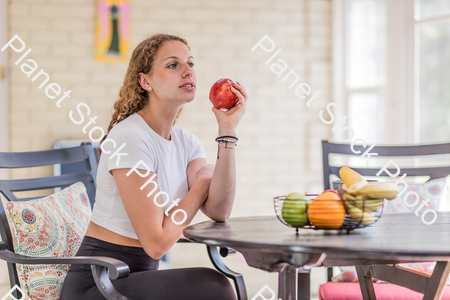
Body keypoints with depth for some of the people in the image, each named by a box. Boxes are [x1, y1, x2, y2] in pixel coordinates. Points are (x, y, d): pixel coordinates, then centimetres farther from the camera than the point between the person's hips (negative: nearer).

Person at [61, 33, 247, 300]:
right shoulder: (130, 138, -16)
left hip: (140, 276, 8)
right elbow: (157, 242, -19)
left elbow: (219, 212, -10)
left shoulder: (186, 143, 8)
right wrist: (203, 182, -6)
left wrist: (228, 130, -10)